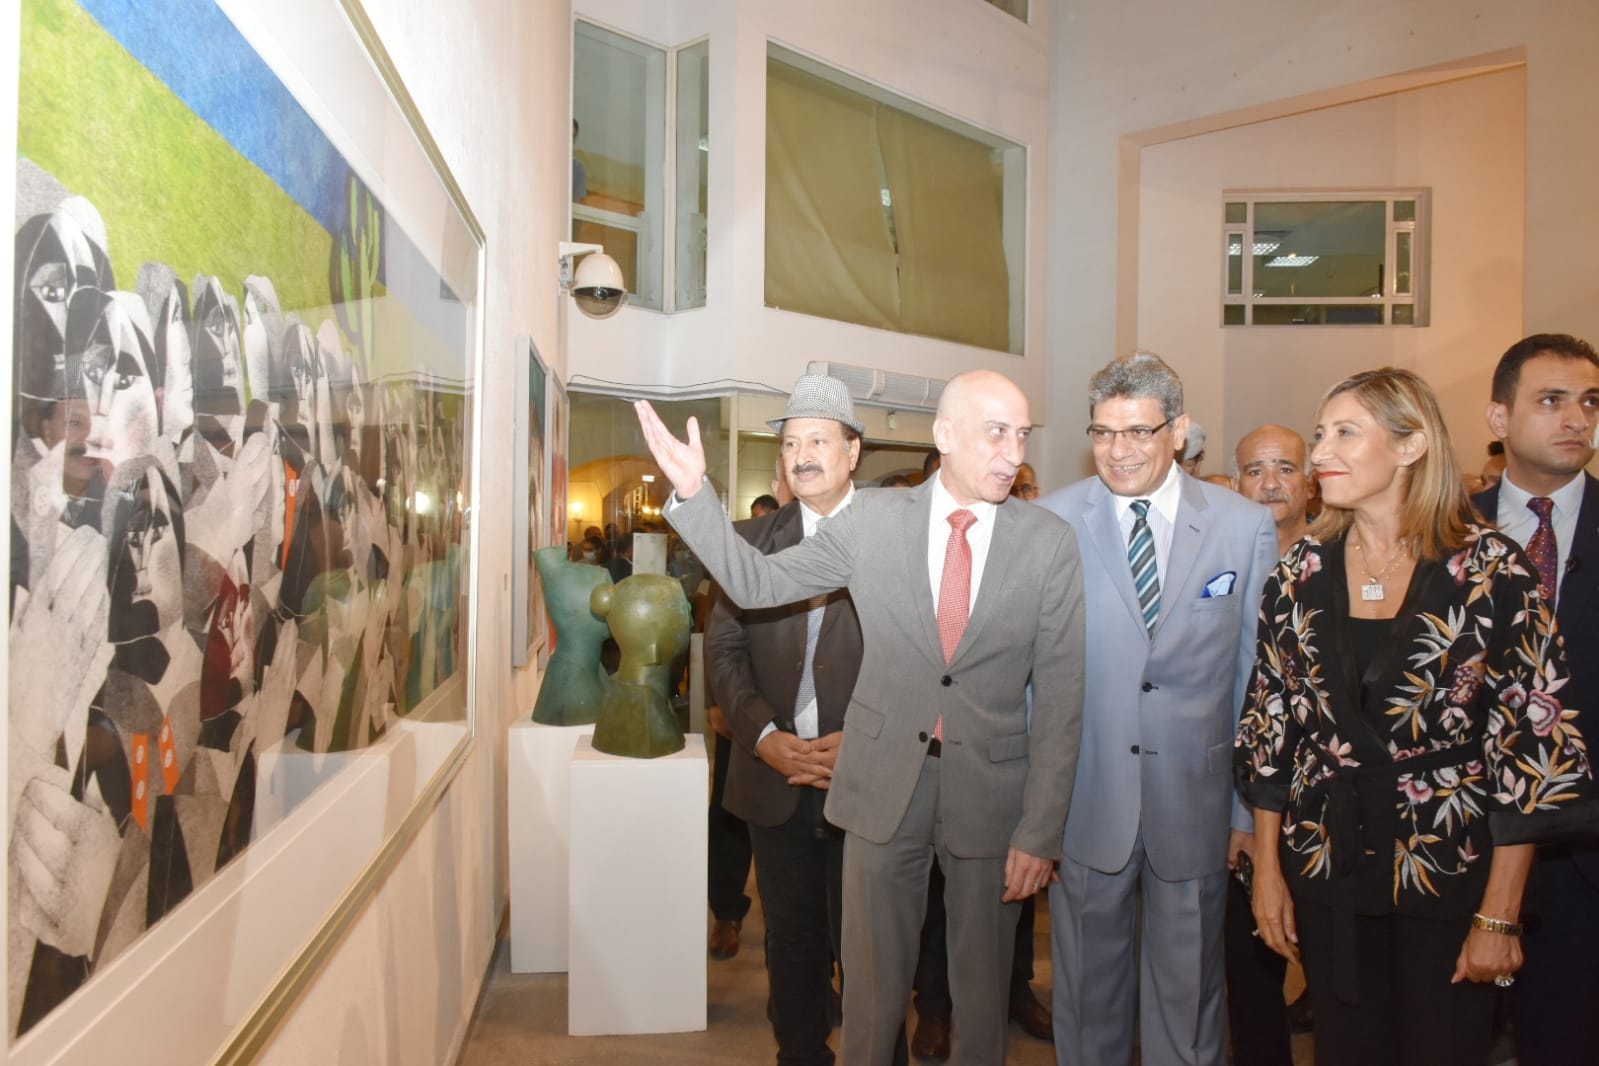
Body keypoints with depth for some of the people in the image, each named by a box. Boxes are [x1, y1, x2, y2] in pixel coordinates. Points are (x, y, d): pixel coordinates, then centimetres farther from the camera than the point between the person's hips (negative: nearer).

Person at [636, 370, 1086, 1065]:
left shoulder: (1050, 543, -6)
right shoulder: (872, 519, -4)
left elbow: (1059, 698, -5)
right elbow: (758, 582, 1)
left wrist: (1040, 832, -7)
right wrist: (692, 493, -11)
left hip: (990, 788, 0)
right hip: (885, 779, 0)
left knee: (981, 988, 17)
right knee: (871, 983, 16)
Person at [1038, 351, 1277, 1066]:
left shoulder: (1247, 527, -2)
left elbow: (1257, 678, 2)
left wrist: (1248, 805, 3)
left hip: (1194, 800, 1)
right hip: (1084, 798, 0)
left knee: (1188, 991, 17)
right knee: (1087, 986, 16)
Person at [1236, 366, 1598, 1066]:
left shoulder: (1493, 572, -11)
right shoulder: (1302, 571, -1)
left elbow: (1532, 745, -9)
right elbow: (1269, 725, 3)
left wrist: (1500, 916, -8)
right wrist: (1267, 869, 4)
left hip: (1448, 877, -3)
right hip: (1327, 875, 3)